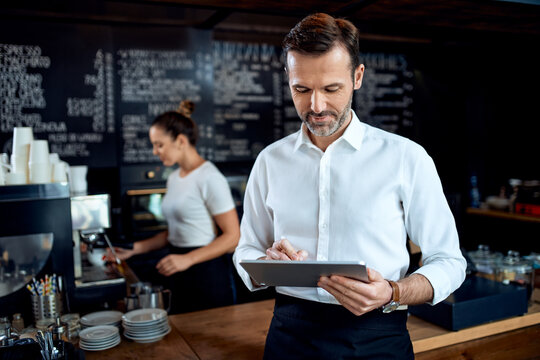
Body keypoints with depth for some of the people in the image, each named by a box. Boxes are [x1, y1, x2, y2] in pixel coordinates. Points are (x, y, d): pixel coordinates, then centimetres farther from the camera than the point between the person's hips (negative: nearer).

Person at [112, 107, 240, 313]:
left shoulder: (209, 178, -15)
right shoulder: (174, 178, 11)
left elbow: (233, 236, -16)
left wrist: (188, 259, -23)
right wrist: (134, 249, 10)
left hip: (208, 273, -7)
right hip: (178, 276, 8)